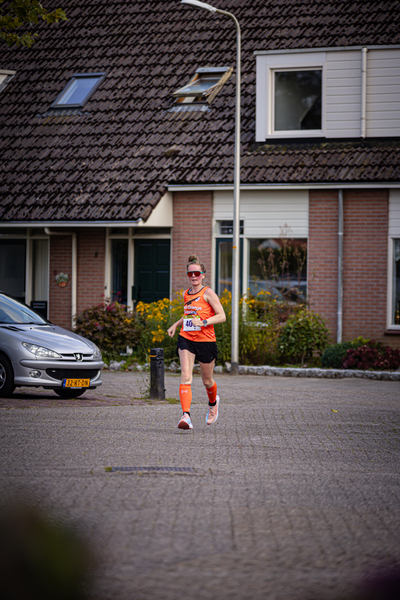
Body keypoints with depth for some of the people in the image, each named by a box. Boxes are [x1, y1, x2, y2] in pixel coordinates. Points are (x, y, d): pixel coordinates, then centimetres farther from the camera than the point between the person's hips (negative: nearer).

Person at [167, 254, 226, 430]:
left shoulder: (208, 293, -7)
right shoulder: (186, 294, 11)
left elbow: (222, 316, -12)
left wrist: (204, 322, -25)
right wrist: (176, 324, 16)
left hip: (206, 340, -3)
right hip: (186, 339, 3)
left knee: (207, 380, 14)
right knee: (186, 377, -17)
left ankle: (213, 402, 47)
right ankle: (186, 415, -27)